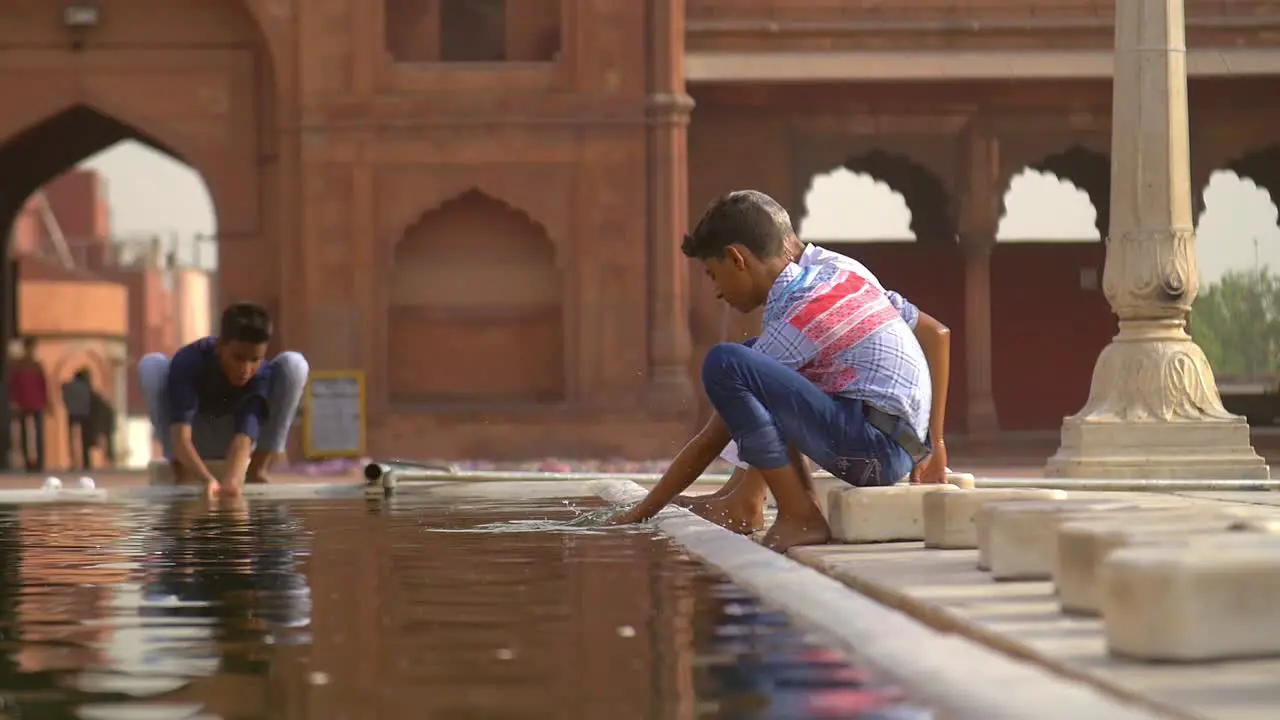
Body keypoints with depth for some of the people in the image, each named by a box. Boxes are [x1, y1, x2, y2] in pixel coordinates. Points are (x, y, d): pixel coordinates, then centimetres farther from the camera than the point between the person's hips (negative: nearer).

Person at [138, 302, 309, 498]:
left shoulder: (261, 374, -29)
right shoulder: (189, 362, -34)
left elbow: (243, 440, -42)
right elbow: (180, 436, -45)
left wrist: (231, 481, -63)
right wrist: (208, 480, -63)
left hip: (233, 437, 1)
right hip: (192, 438, -1)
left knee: (294, 364, -24)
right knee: (151, 364, -31)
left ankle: (256, 471, -15)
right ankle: (182, 473, -17)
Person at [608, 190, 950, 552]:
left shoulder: (791, 325, -10)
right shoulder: (841, 273, 14)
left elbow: (710, 441, -6)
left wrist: (643, 511, 3)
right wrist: (932, 446, 26)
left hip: (875, 449, -10)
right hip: (909, 448, 10)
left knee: (725, 363, -21)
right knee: (753, 357, 24)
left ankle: (800, 518, -20)